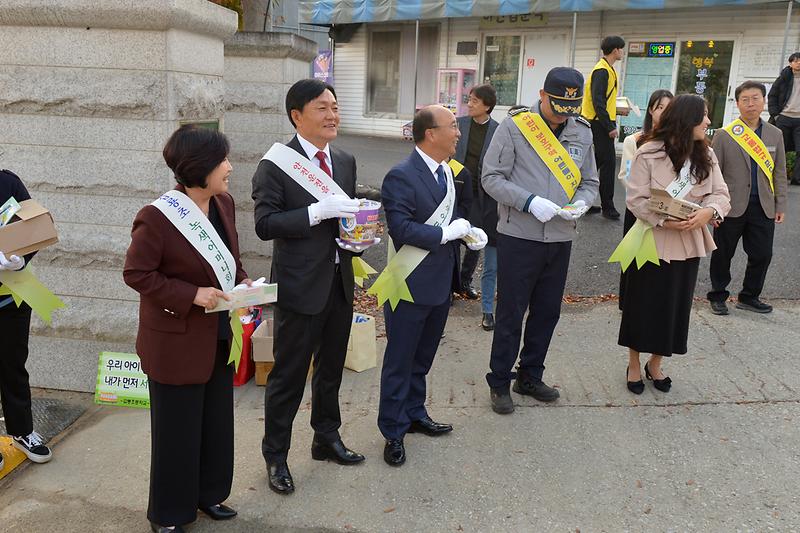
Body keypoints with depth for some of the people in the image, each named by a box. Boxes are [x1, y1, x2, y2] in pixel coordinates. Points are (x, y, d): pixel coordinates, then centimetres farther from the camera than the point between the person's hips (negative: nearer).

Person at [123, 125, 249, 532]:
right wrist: (192, 295, -24)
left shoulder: (223, 203, 1)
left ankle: (209, 493, 40)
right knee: (176, 429, 8)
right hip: (176, 341, -7)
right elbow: (136, 273, -16)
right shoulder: (157, 217, -21)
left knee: (217, 420, 19)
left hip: (219, 337, 7)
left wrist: (242, 282, -5)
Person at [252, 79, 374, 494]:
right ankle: (275, 455, 24)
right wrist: (318, 211, -27)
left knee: (331, 368, 20)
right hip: (301, 286, -7)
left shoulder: (345, 161, 8)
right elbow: (265, 224, -18)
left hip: (340, 281, 7)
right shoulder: (275, 164, -12)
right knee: (289, 374, 5)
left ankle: (327, 439, 39)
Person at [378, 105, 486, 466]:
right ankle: (393, 430, 22)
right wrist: (446, 233, -25)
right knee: (400, 361, 7)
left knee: (422, 357, 22)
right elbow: (400, 227, -27)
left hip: (441, 281, 8)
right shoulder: (401, 176, -19)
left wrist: (469, 231, -2)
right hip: (411, 286, -8)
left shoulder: (452, 170, 6)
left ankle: (414, 414, 40)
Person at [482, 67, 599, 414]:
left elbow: (589, 181, 15)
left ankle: (530, 377, 32)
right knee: (510, 314, 3)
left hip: (560, 239, 5)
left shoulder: (583, 132, 8)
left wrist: (581, 203, -7)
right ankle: (499, 382, 19)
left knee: (547, 312, 14)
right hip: (519, 236, -5)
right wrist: (530, 201, -21)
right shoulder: (515, 126, -8)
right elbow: (492, 177, -10)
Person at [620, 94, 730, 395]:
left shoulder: (706, 155, 4)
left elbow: (721, 194, 0)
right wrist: (664, 221, -29)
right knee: (643, 305, 6)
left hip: (688, 244, 5)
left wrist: (708, 212, -22)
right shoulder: (648, 154, -12)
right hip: (652, 241, -5)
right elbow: (636, 200, -15)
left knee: (675, 306, 12)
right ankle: (634, 365, 25)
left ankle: (655, 365, 31)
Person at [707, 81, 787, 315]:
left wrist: (781, 205, 7)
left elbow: (779, 173, 11)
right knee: (722, 255, 7)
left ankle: (749, 297, 25)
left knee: (762, 255, 7)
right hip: (732, 207, -3)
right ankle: (718, 296, 23)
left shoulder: (775, 135, 8)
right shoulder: (724, 135, -3)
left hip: (764, 208, 3)